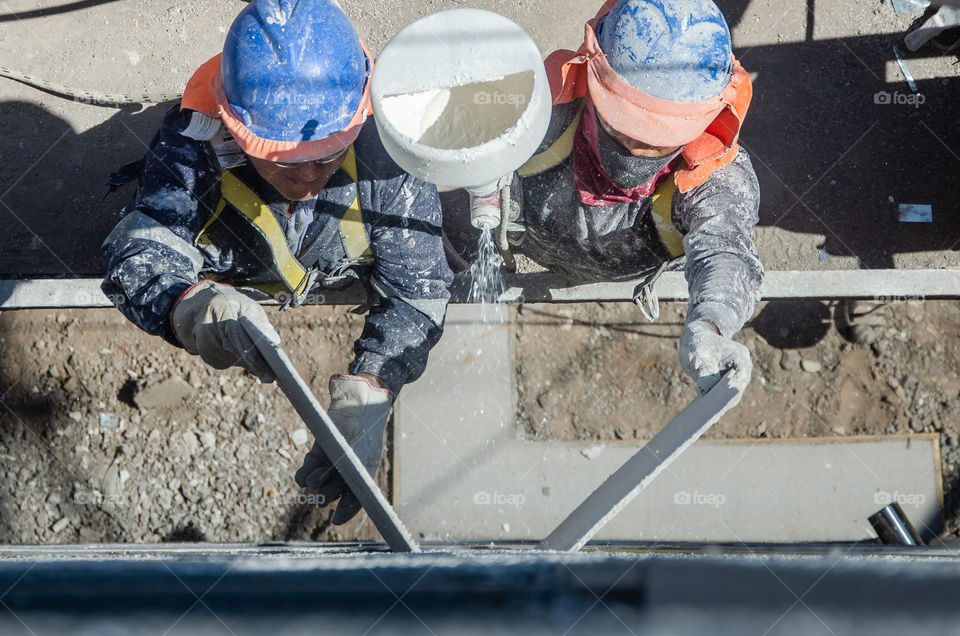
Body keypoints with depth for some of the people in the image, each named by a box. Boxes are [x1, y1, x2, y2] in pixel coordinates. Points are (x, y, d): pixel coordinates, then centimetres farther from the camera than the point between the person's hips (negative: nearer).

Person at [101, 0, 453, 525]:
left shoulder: (385, 150, -38)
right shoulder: (194, 145, -38)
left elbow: (414, 288, -36)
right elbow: (140, 251, -48)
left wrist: (366, 396, -53)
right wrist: (192, 308, -74)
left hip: (344, 289, 0)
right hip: (235, 287, 0)